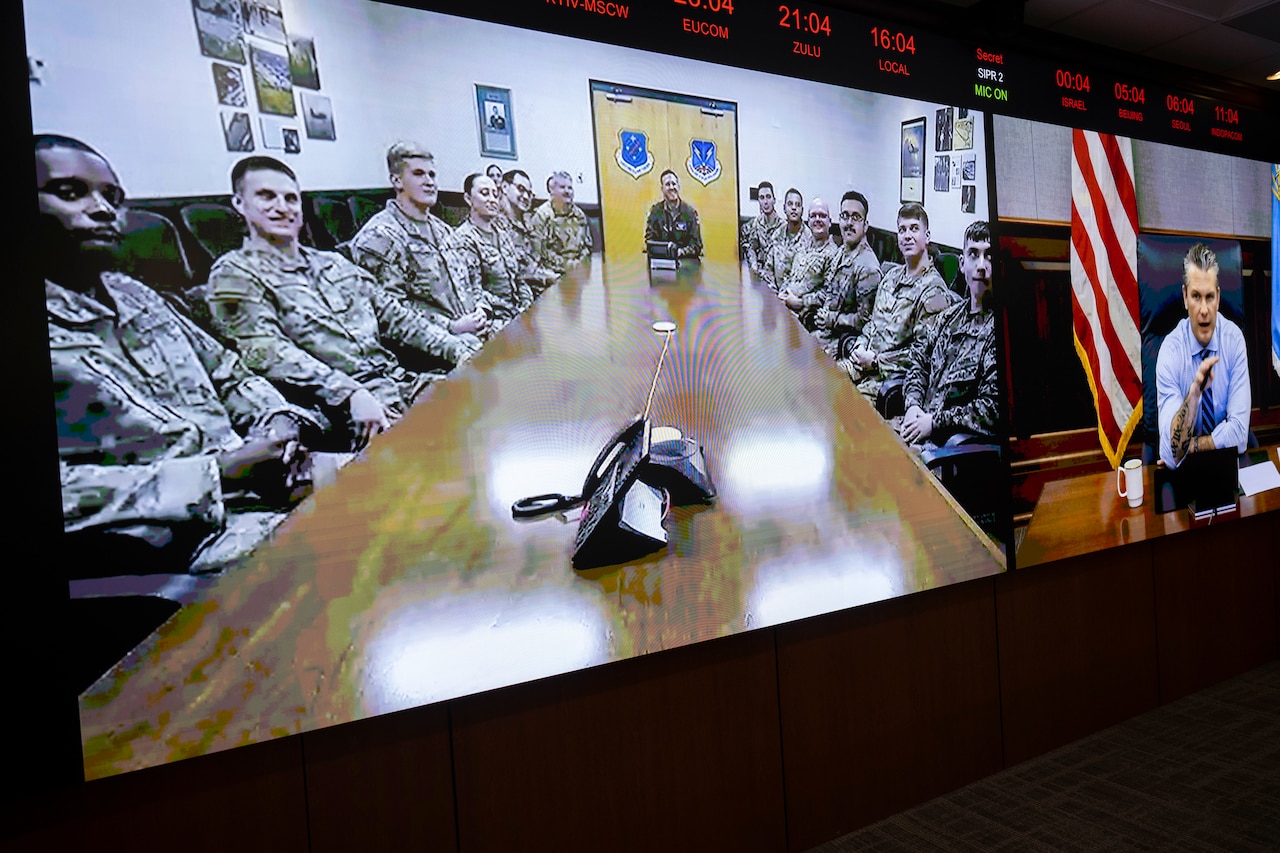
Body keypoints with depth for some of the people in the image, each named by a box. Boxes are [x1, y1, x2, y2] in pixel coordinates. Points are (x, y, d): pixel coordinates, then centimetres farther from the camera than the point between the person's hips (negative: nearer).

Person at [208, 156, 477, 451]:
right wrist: (350, 393, -24)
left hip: (403, 381, 7)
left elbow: (393, 314, 22)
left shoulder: (335, 264, 25)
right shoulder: (233, 274, 5)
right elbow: (265, 351, -10)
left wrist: (457, 349, 6)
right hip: (340, 407, -7)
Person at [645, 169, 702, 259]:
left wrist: (681, 251, -18)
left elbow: (696, 243, 2)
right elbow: (649, 239, 2)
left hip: (686, 258, 0)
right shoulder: (655, 211, 6)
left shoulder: (690, 211, 5)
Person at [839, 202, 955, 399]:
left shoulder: (933, 290, -11)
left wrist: (875, 361, -14)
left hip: (892, 376, -8)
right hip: (865, 359, 8)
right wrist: (860, 347, 3)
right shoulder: (892, 275, 15)